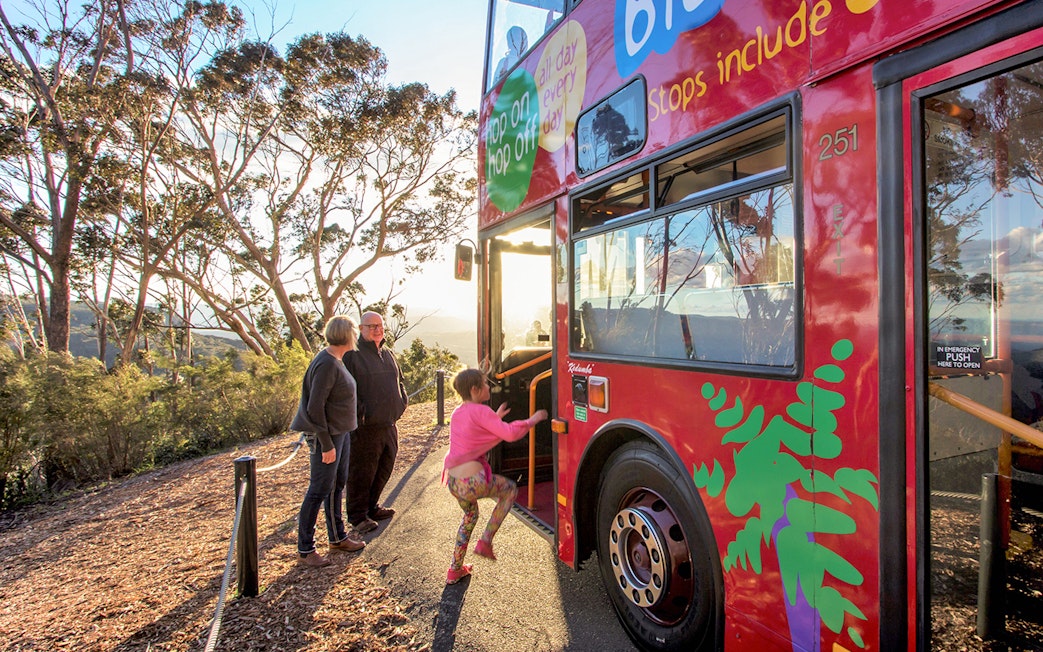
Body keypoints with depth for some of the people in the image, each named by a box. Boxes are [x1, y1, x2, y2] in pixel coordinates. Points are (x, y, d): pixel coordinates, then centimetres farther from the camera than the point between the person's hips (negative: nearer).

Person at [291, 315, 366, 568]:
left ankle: (337, 537, 33)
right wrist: (326, 444, -20)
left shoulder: (336, 361, 7)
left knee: (337, 485, 18)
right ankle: (305, 549, 16)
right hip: (326, 435, -10)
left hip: (340, 432, 10)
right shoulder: (327, 364, -22)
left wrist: (338, 438, 16)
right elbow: (315, 407, -23)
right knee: (319, 490, 1)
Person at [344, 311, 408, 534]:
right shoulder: (352, 354, -11)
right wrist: (358, 413, -20)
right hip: (365, 427, -7)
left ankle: (372, 507, 35)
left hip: (389, 425, 8)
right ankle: (358, 516, 20)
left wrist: (403, 400, 10)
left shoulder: (388, 353, 14)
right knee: (361, 473, 4)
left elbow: (398, 380, 25)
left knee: (384, 469, 18)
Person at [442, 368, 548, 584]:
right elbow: (510, 433, -16)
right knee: (510, 489, 17)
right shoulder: (480, 411, -12)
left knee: (470, 515, 32)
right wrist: (532, 420, -2)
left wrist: (495, 418, 29)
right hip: (473, 481, -8)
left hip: (452, 481, 8)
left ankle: (455, 570, 37)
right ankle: (485, 541, 15)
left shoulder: (458, 413, 13)